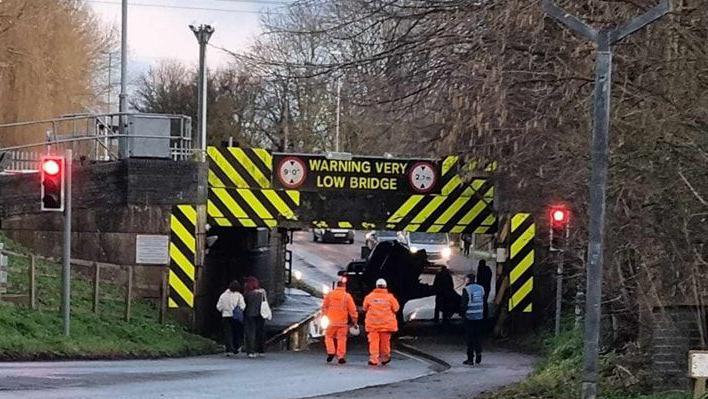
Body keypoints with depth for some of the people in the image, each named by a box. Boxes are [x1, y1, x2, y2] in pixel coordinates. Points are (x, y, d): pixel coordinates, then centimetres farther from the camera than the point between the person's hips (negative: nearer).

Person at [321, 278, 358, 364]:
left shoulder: (329, 294, 0)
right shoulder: (347, 296, -5)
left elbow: (324, 307, 6)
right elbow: (352, 310, -3)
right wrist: (355, 321, 5)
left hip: (331, 321, 1)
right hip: (342, 322, -1)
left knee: (329, 336, 17)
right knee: (341, 339, 5)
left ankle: (331, 352, 1)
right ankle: (341, 357, 2)